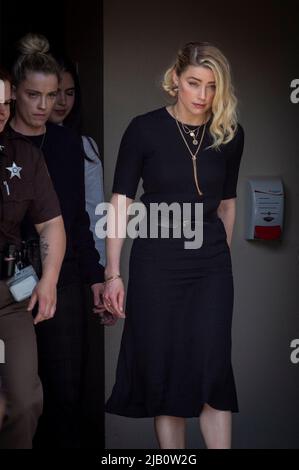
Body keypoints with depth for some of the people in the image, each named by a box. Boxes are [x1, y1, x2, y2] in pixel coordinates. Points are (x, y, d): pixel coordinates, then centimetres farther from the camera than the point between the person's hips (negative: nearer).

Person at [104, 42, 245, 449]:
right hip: (156, 261, -2)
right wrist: (113, 273, -9)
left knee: (212, 367, -5)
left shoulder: (230, 134, 3)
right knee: (162, 368, 4)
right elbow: (121, 201, -6)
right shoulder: (145, 129, -6)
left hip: (210, 263, 2)